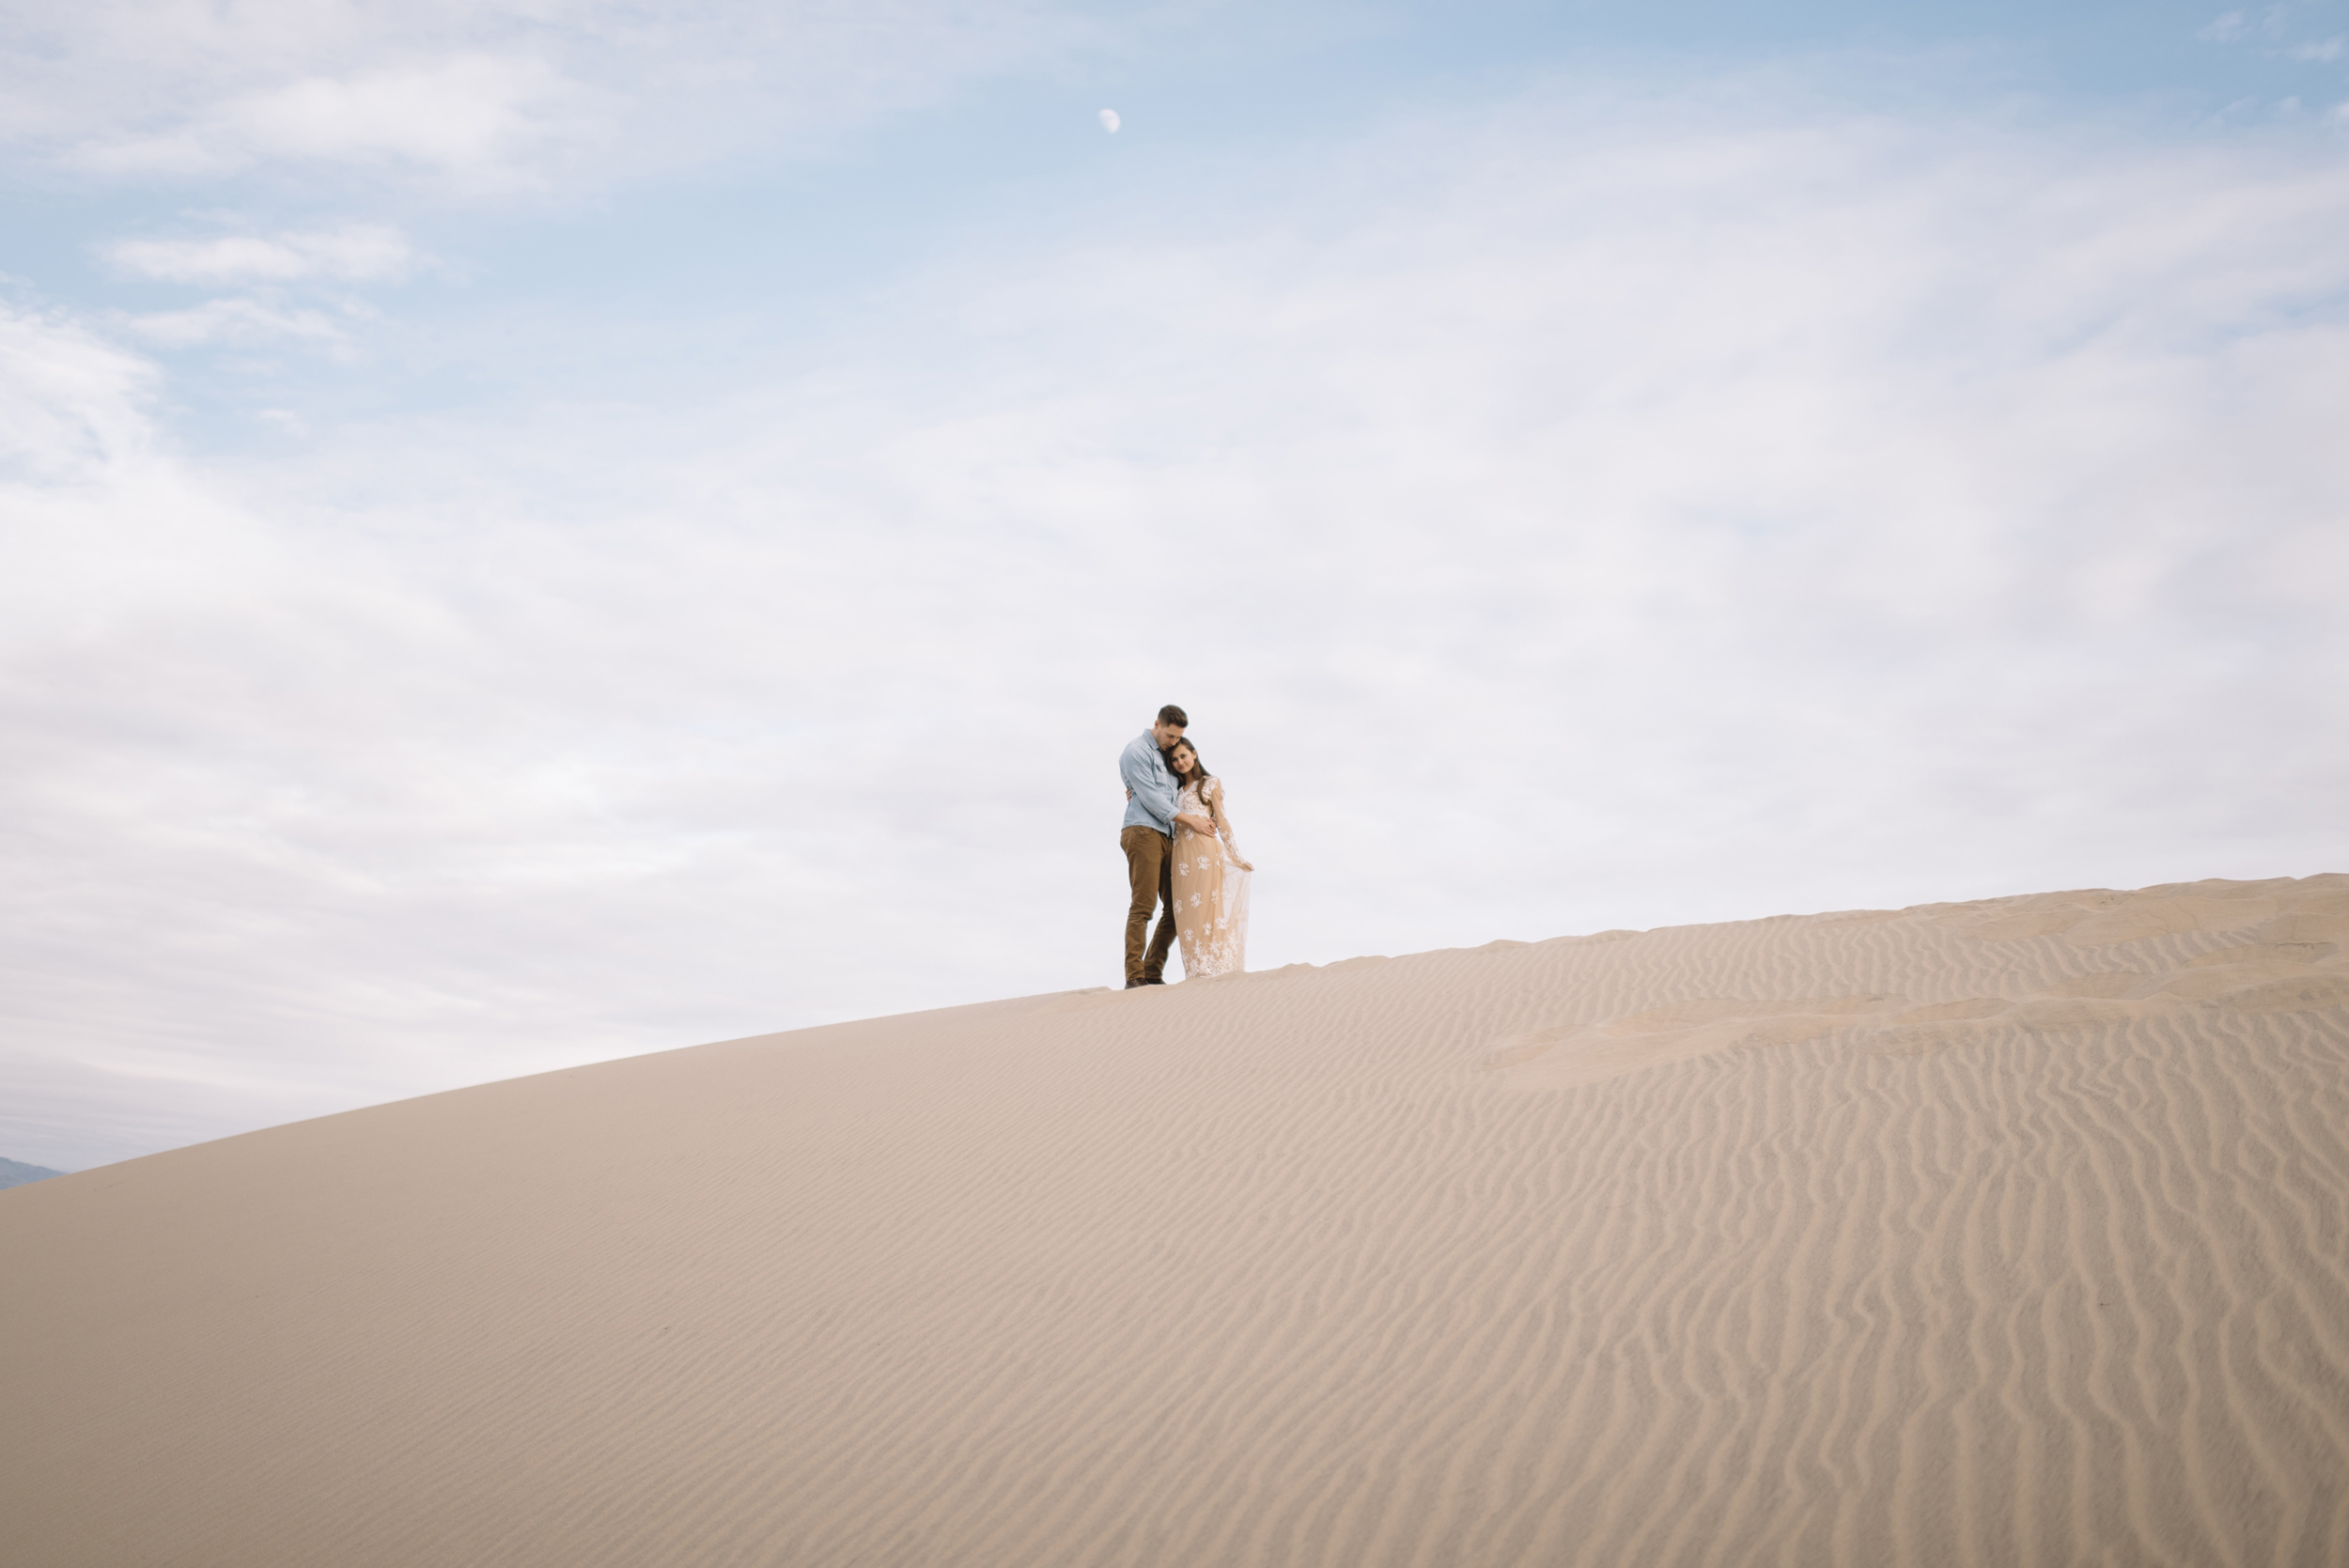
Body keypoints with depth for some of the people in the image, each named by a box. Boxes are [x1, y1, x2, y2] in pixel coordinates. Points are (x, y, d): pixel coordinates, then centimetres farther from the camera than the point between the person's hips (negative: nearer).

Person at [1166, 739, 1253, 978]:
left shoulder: (1210, 783, 10)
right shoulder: (1176, 790, 24)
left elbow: (1221, 820, 7)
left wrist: (1236, 855, 4)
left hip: (1204, 851, -5)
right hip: (1181, 856, 5)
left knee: (1206, 904, -12)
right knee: (1186, 910, -2)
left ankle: (1213, 966, -14)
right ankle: (1197, 970, -4)